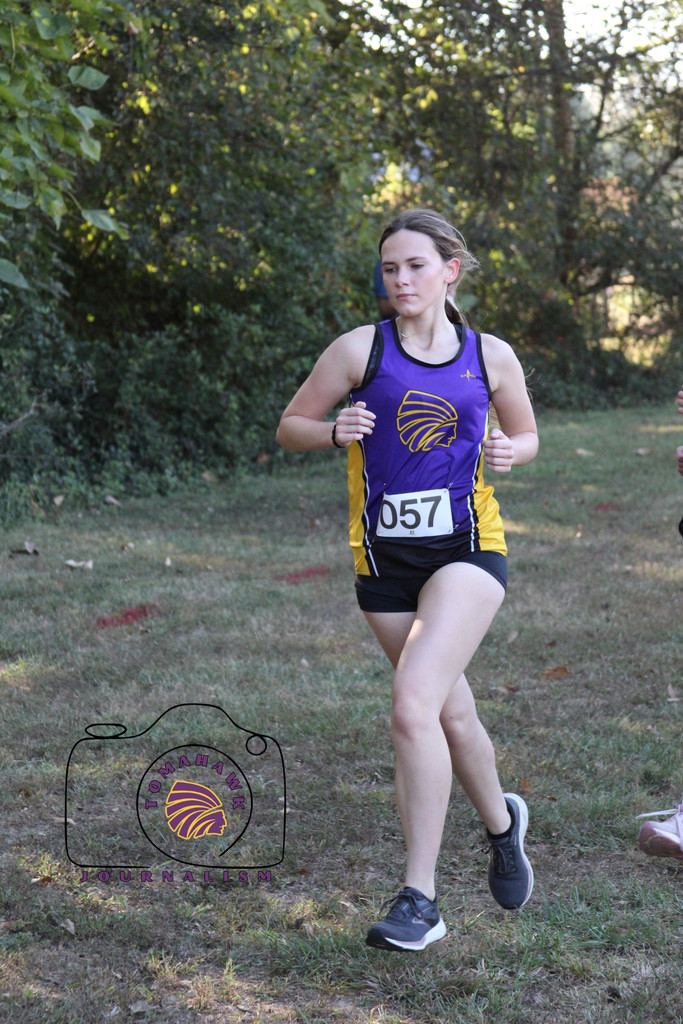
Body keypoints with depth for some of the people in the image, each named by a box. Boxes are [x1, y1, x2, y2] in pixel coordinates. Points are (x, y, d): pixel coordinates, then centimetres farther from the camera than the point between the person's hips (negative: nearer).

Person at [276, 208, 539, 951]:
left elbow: (525, 434, 17)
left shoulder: (491, 357, 2)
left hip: (466, 549, -2)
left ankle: (419, 898, -12)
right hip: (385, 559, 2)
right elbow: (290, 427, 5)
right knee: (451, 712, 14)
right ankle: (501, 820, 45)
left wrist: (508, 451, -6)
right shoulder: (359, 350, -2)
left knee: (414, 703, -21)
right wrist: (336, 432, -16)